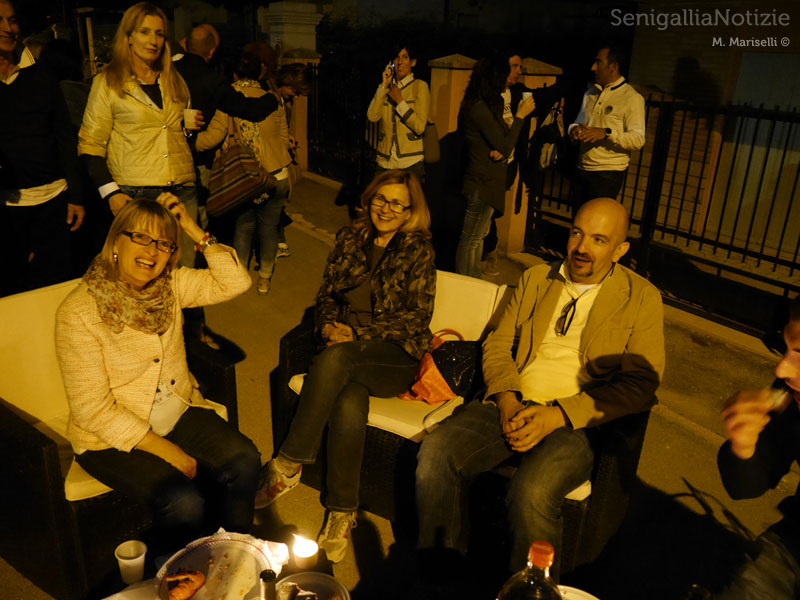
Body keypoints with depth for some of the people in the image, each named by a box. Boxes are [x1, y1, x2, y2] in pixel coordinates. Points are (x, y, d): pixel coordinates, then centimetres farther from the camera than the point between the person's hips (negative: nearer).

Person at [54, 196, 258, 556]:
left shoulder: (169, 285, -2)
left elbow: (235, 282, -6)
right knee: (183, 501, -25)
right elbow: (93, 411, -18)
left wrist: (195, 231, -16)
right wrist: (167, 450, -20)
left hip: (178, 411, 5)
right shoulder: (78, 313, -18)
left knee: (243, 462, -17)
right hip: (112, 436, -5)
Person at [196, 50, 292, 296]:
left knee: (243, 225, 15)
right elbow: (284, 137, 9)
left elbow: (214, 135, -16)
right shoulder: (273, 99, 3)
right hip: (276, 174, 2)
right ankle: (264, 279, 26)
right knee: (269, 227, 13)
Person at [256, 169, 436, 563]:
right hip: (347, 346, 3)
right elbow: (326, 294, 17)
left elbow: (416, 316, -5)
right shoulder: (349, 239, 13)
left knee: (335, 358, -35)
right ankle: (342, 512, -17)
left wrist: (356, 333, -14)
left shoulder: (418, 250, 1)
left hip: (396, 356, -3)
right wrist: (328, 324, -6)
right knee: (350, 404, -30)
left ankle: (289, 464, -23)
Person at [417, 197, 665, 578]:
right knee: (436, 453, -22)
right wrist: (507, 399, -6)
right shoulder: (536, 279, 17)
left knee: (532, 492, -33)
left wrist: (559, 415, -15)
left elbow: (641, 384, -5)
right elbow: (497, 345, 15)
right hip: (511, 407, 4)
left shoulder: (642, 299, 4)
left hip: (577, 422, -3)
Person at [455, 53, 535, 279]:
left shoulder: (479, 105, 10)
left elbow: (497, 141, 15)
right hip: (483, 183, -11)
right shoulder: (480, 109, -21)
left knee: (480, 235, 20)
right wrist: (520, 115, -11)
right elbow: (505, 148, -20)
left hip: (486, 181, 11)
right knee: (470, 240, -1)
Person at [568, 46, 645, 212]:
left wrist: (606, 133, -29)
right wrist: (574, 129, -2)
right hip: (582, 169, 7)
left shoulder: (632, 98, -6)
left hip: (608, 173, -7)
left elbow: (638, 140, -14)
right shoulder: (590, 93, 17)